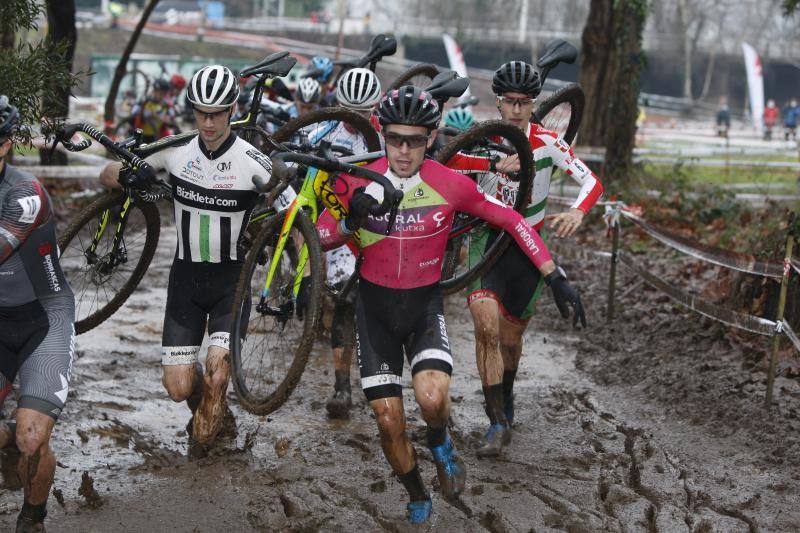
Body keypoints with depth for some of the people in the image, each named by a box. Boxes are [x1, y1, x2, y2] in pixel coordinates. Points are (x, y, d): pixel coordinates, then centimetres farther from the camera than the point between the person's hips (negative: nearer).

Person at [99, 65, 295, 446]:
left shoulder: (252, 161, -15)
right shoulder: (176, 151, -6)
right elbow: (107, 175, 3)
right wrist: (126, 175, -21)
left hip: (232, 279, -2)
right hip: (186, 276, 2)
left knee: (216, 378, -18)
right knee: (178, 388, -2)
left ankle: (207, 428, 17)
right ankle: (203, 408, 36)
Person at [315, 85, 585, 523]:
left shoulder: (450, 185, -14)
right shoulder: (359, 182, -12)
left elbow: (511, 220, -3)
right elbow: (320, 239, -7)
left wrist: (554, 277, -5)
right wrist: (350, 223, -29)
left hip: (424, 305, -1)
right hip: (375, 306, 1)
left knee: (432, 398, -28)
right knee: (388, 421, -1)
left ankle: (439, 442, 9)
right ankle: (417, 498, 27)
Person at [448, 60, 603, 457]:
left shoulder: (547, 142, -12)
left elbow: (591, 181, -19)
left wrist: (577, 213, -41)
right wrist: (494, 164, -44)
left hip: (528, 244, 1)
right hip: (487, 237, -1)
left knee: (510, 338, 11)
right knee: (487, 324, -23)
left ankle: (506, 399, 44)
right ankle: (499, 423, -15)